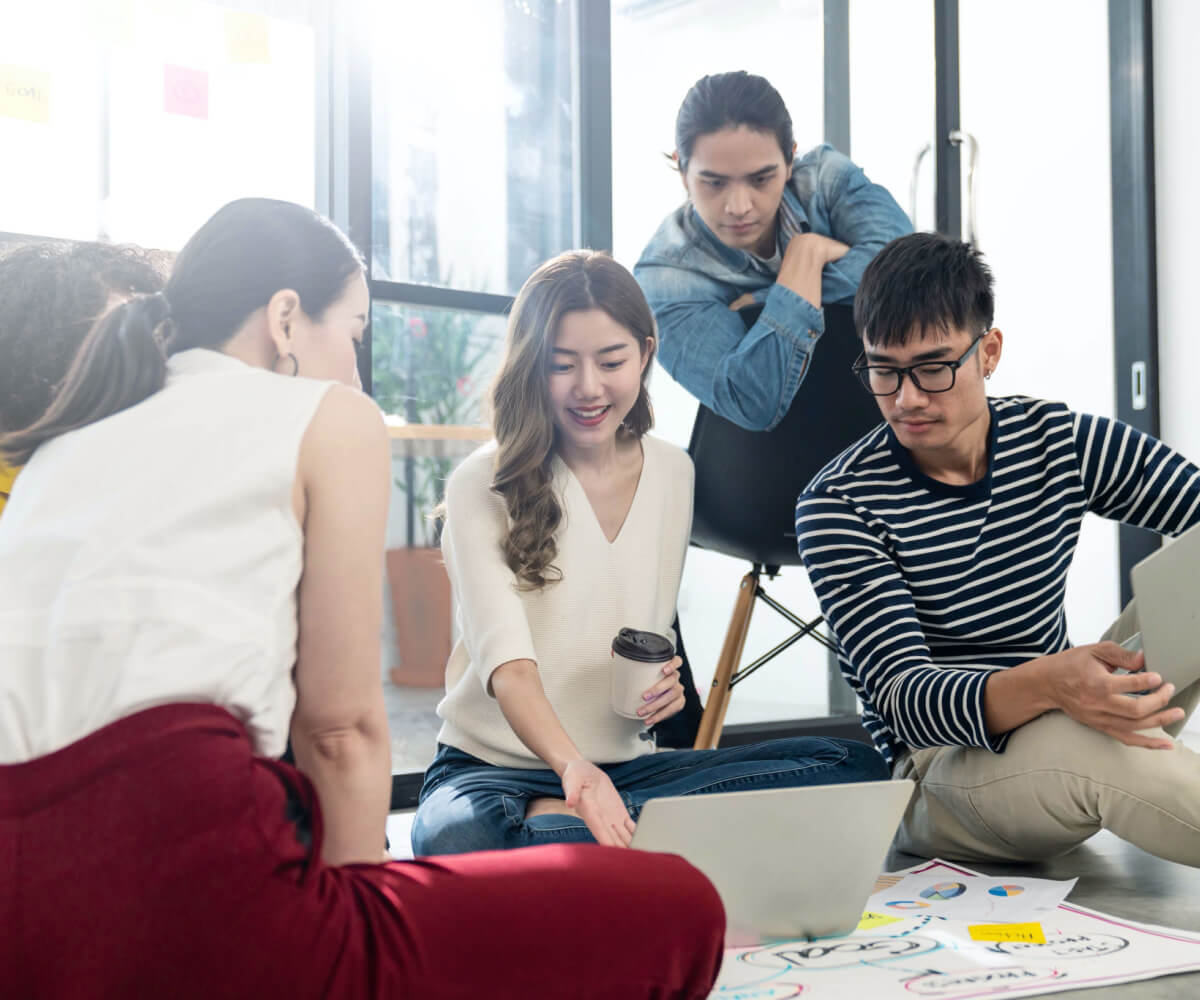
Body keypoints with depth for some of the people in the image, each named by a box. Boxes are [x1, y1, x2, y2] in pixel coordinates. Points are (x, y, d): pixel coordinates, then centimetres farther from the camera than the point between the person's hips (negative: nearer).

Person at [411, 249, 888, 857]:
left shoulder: (674, 475, 7)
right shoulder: (483, 486, -10)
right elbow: (508, 663, -22)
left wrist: (663, 686, -9)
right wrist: (573, 768, -41)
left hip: (624, 764, 5)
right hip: (490, 766, -5)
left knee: (854, 767, -16)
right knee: (459, 840, -41)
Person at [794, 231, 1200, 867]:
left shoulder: (1061, 441, -1)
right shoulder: (837, 505, -14)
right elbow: (901, 699, -21)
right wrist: (1048, 686, -42)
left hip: (1054, 715, 5)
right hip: (937, 772, -5)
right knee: (1086, 744, -36)